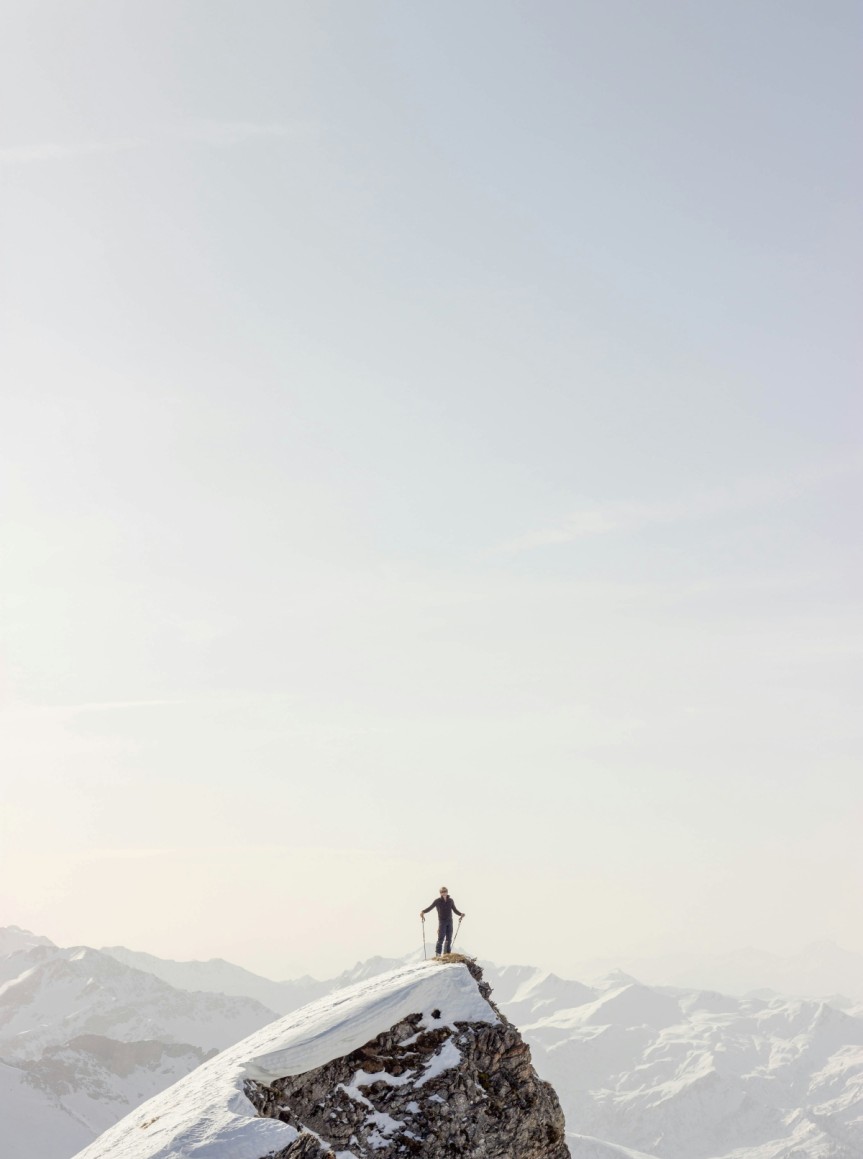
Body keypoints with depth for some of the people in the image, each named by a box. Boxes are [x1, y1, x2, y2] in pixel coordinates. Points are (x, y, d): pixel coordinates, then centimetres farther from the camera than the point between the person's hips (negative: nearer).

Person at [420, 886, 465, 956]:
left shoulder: (450, 901, 8)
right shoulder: (437, 901, -2)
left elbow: (455, 910, 14)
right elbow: (430, 907, -4)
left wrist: (460, 914, -4)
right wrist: (423, 911, -20)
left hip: (449, 921, 4)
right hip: (442, 921, -4)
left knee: (449, 939, 3)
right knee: (441, 938, -16)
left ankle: (447, 954, 9)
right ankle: (437, 954, -17)